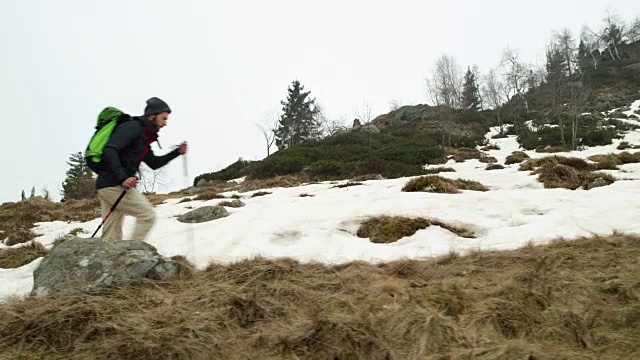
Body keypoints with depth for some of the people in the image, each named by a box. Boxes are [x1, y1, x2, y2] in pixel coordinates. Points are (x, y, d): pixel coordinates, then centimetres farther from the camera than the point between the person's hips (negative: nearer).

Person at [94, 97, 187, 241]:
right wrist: (123, 178, -28)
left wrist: (177, 152, 18)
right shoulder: (133, 127, -8)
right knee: (148, 215, -8)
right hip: (114, 185, -10)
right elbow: (109, 150, -20)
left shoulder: (143, 136, 22)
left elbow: (154, 163, 28)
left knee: (111, 237, 8)